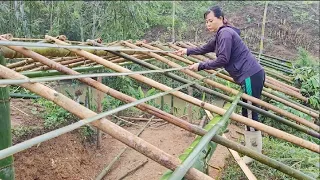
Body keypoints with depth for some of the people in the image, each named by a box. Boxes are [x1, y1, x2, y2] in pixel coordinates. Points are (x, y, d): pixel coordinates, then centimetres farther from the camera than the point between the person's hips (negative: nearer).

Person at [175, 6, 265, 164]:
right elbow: (205, 48, 32)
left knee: (250, 114, -3)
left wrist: (200, 66, -12)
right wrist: (188, 51, 25)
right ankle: (252, 146, 28)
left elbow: (222, 60, -18)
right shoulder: (220, 34, 19)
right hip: (250, 75, 11)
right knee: (248, 112, 16)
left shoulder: (225, 33, -13)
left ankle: (254, 154, 8)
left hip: (251, 76, -11)